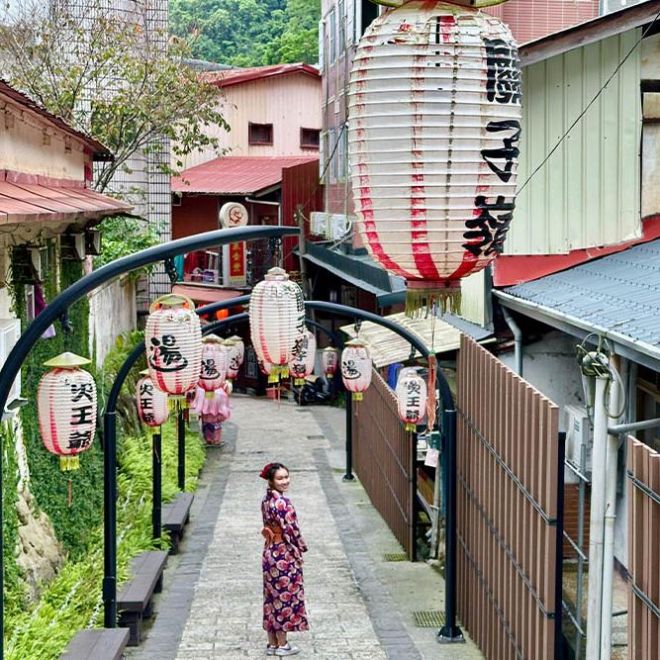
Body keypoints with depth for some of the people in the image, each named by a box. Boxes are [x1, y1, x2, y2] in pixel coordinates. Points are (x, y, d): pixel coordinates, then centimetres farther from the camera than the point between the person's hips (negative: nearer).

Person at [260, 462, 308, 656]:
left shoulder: (266, 500, 6)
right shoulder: (282, 503, -21)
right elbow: (290, 529, -20)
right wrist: (301, 548, -6)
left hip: (269, 552, 8)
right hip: (284, 556, -8)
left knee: (272, 597, 13)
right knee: (285, 597, 2)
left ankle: (272, 643, 21)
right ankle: (282, 645, 10)